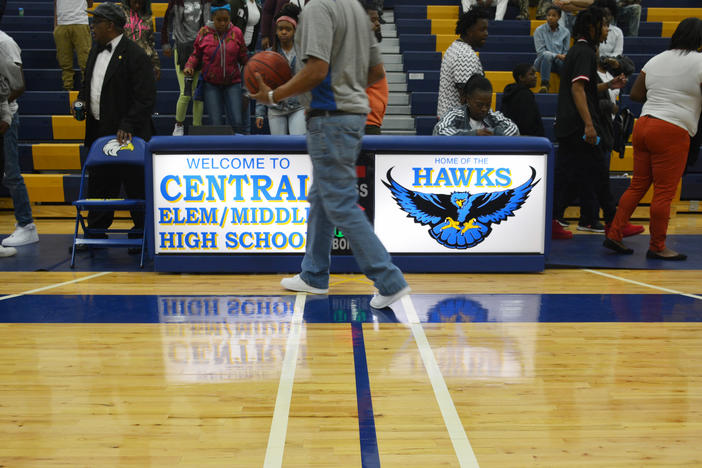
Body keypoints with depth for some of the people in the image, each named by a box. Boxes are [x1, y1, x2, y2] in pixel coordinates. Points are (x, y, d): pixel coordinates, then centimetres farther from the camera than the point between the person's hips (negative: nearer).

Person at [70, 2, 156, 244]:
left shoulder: (135, 55, -12)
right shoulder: (96, 50, 14)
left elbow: (145, 98, -18)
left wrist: (127, 126, -24)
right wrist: (81, 100, 7)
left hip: (126, 134, -8)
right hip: (98, 132, 8)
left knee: (135, 185, 2)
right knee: (98, 183, 14)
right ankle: (96, 232, 26)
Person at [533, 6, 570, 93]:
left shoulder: (565, 32, 5)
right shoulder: (539, 30, -2)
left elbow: (566, 52, 6)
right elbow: (540, 51, -9)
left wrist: (563, 57, -18)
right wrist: (557, 55, -21)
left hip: (560, 61, 2)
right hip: (542, 61, -2)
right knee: (547, 56, -38)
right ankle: (544, 85, -41)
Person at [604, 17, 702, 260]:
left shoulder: (656, 59, 14)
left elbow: (635, 94, 16)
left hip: (643, 124, 7)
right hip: (672, 132, -7)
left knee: (638, 185, 13)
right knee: (664, 192, 0)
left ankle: (614, 234, 11)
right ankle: (657, 247, 8)